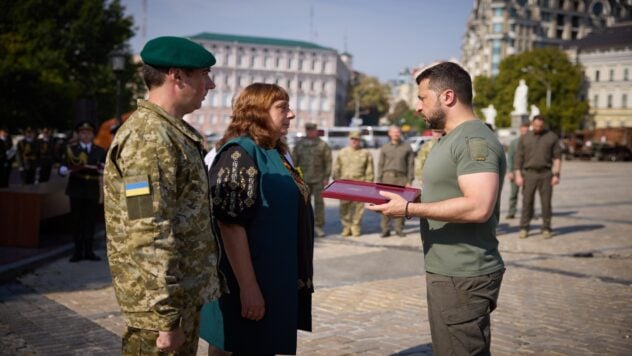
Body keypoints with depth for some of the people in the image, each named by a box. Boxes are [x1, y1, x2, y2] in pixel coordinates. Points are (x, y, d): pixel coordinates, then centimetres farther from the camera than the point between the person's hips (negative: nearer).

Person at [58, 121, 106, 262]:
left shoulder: (99, 151, 13)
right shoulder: (71, 149, 8)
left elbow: (105, 169, 6)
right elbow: (61, 169, -1)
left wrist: (99, 170, -16)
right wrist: (69, 169, -23)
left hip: (93, 191, 1)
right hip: (76, 190, -1)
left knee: (90, 221, 3)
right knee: (77, 221, -1)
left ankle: (88, 251, 11)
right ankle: (78, 251, 6)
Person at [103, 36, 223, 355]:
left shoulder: (175, 133, 13)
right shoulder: (149, 139, -19)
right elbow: (149, 237, -25)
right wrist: (165, 317, -24)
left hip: (185, 294, 10)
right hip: (163, 301, -10)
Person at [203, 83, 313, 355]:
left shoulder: (274, 153, 13)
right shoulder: (239, 154, -16)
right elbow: (230, 224, -23)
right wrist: (248, 287, -25)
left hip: (277, 282, 9)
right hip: (253, 285, -9)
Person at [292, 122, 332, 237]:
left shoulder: (323, 145, 3)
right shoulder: (299, 145, 9)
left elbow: (328, 162, 2)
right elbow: (294, 161, 11)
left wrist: (326, 177, -5)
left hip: (318, 179, -2)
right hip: (304, 179, 2)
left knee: (319, 202, -2)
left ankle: (318, 226, 5)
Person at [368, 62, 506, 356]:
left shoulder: (475, 140, -17)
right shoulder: (451, 139, 17)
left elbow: (478, 207, -28)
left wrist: (410, 209, -24)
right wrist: (403, 198, 11)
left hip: (463, 278, -10)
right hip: (447, 272, 10)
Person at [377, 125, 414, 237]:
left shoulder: (407, 147, 9)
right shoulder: (385, 148, 12)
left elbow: (411, 165, 6)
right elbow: (380, 165, 11)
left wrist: (410, 181, -2)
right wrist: (379, 181, 2)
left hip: (401, 178, -1)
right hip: (387, 177, 1)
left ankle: (399, 229, 5)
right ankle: (385, 229, 0)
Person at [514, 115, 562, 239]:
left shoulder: (552, 137, 5)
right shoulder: (524, 138, 7)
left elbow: (557, 157, 4)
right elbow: (518, 158, 5)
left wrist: (556, 174, -4)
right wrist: (518, 175, -3)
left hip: (546, 174, 0)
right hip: (529, 174, 0)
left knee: (546, 202, 1)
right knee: (527, 202, 1)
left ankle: (546, 229, 9)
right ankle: (524, 228, 7)